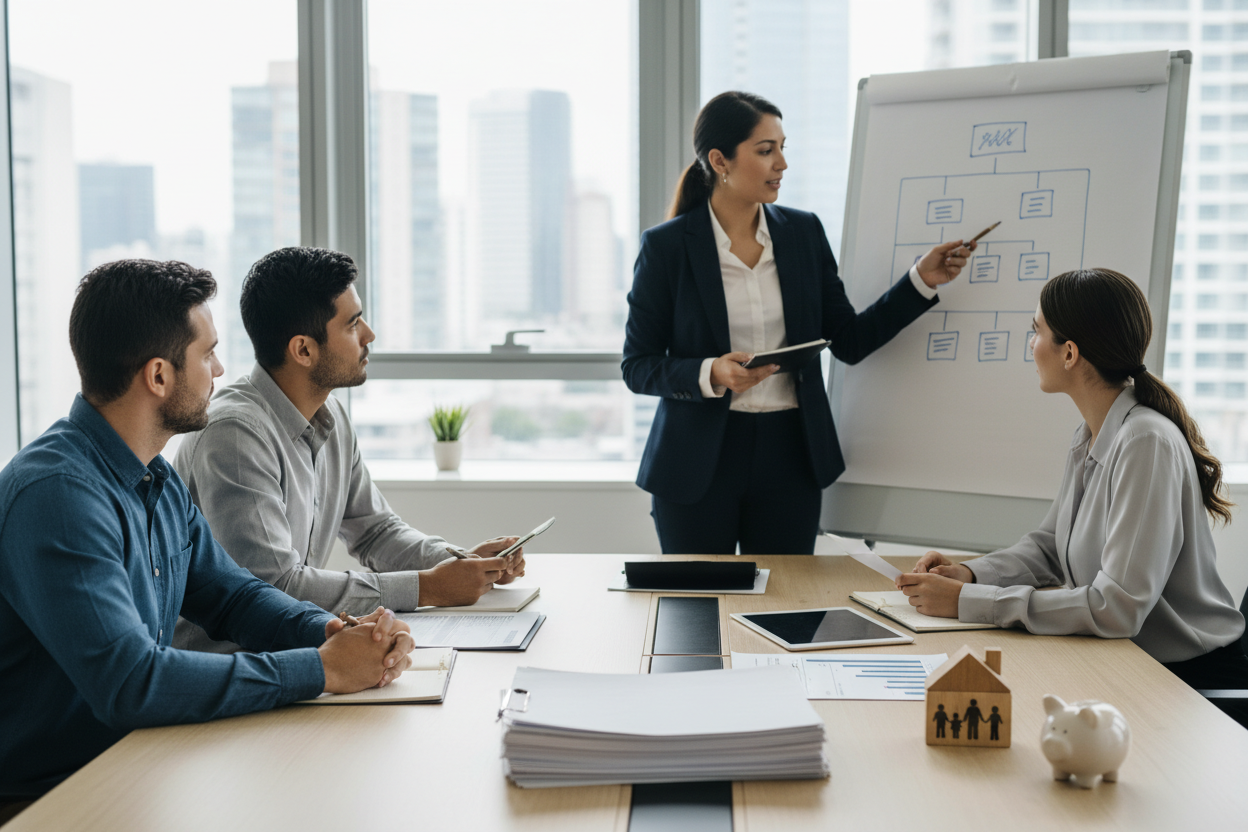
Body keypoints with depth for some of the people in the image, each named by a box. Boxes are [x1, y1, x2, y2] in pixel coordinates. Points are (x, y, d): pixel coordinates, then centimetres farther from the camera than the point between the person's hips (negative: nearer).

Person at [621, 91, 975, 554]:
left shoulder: (804, 233, 5)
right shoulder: (665, 247, -6)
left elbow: (850, 341, 6)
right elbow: (637, 367, -5)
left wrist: (923, 279, -2)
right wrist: (710, 375, -22)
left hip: (790, 461, 3)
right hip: (698, 464, -3)